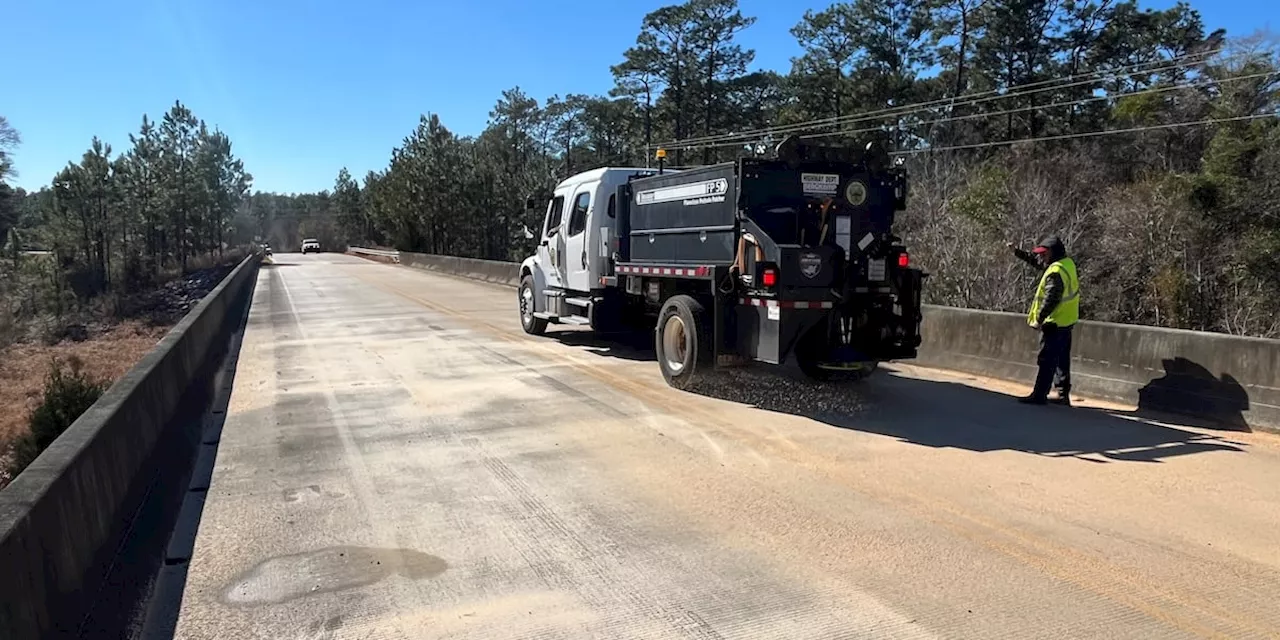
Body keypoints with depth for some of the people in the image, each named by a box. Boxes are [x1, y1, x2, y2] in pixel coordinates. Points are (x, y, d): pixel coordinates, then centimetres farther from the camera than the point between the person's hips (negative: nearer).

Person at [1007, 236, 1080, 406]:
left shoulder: (1056, 272, -21)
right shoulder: (1067, 264, 9)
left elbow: (1051, 299, -25)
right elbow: (1037, 262, 21)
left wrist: (1039, 319, -19)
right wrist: (1017, 252, 18)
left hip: (1055, 323, -10)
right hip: (1066, 322, 10)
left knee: (1046, 361, -4)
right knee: (1062, 360, 15)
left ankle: (1039, 395, 1)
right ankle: (1063, 395, 21)